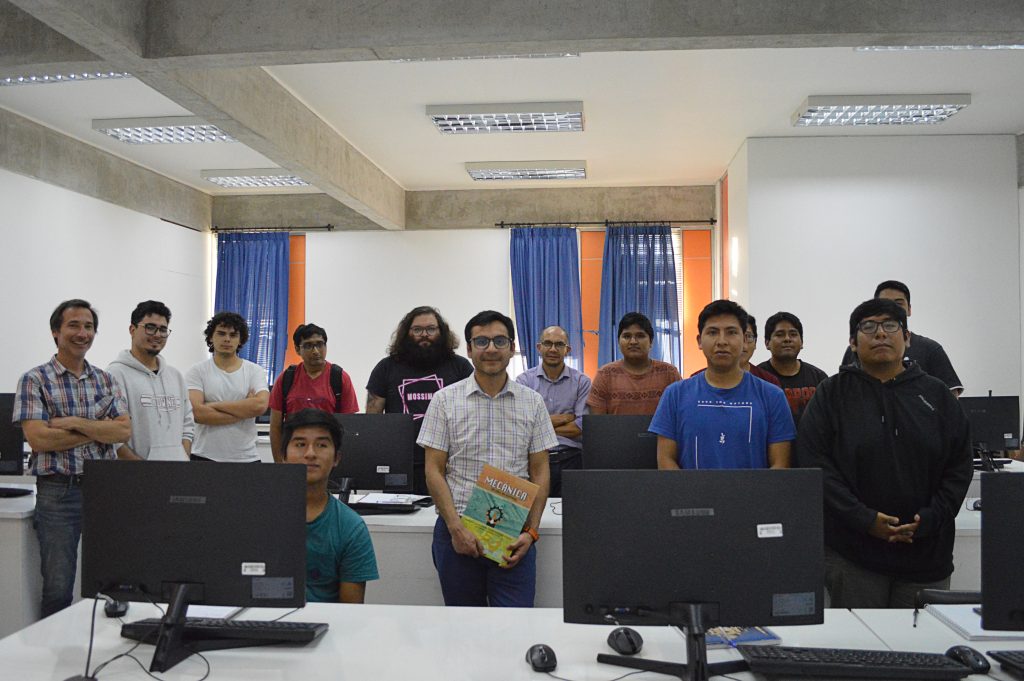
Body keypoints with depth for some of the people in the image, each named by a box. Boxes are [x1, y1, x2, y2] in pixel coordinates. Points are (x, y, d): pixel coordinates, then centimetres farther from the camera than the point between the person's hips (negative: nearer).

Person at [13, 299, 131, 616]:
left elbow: (124, 430, 0)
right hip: (58, 491, -3)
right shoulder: (35, 380, 0)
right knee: (58, 589, 3)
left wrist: (75, 423, -11)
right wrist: (100, 430, -7)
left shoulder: (106, 380, 11)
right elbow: (38, 439, -12)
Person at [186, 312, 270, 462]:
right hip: (205, 457, -1)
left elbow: (260, 405, -13)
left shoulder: (255, 371, 5)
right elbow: (197, 413, -12)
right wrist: (244, 411, -11)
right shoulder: (197, 371, 2)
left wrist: (214, 405, -11)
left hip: (246, 457, 1)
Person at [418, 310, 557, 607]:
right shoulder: (445, 400, 2)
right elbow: (434, 471, -1)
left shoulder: (532, 402, 6)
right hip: (458, 531, 0)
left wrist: (531, 531, -5)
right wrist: (456, 528, -11)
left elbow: (540, 472, 6)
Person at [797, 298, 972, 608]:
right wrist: (865, 519, -15)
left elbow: (960, 464, 6)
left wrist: (929, 519, -8)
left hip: (926, 552, 2)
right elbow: (814, 462, -7)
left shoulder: (935, 394, 10)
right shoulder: (832, 393, 2)